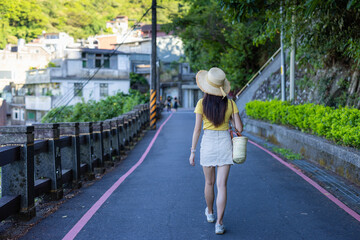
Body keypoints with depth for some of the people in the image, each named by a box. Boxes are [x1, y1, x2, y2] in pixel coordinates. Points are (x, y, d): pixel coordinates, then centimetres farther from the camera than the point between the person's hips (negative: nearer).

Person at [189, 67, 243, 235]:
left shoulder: (202, 103, -7)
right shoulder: (230, 104, -3)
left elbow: (197, 129, -7)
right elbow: (239, 128, -3)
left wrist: (192, 151, -1)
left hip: (208, 144, 0)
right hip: (225, 143, 0)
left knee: (209, 183, 18)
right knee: (222, 185, 0)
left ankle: (210, 213, 39)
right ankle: (219, 223, -4)